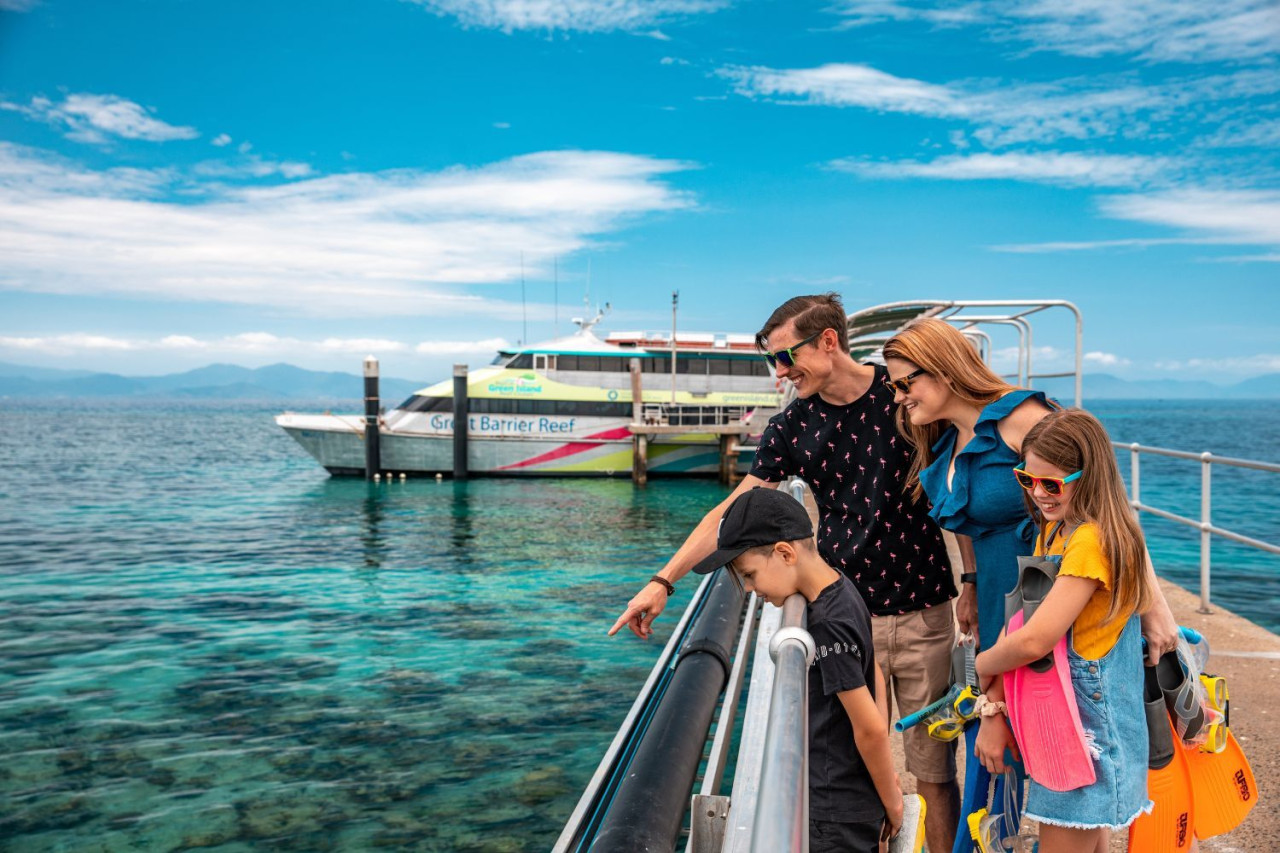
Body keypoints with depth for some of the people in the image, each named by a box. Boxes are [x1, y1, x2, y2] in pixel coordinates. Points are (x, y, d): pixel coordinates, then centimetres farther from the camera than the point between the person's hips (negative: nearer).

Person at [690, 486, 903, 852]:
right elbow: (876, 682, 11)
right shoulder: (842, 591, 2)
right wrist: (886, 775, 13)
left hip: (836, 816, -8)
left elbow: (871, 729, -20)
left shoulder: (827, 626, -25)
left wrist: (892, 804, -6)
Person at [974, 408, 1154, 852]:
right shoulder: (1051, 533, 7)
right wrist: (994, 713, -4)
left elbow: (1033, 642, -26)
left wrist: (983, 664, -6)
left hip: (1089, 728, -9)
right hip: (1062, 719, 9)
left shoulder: (1092, 541, -22)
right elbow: (1020, 620, 4)